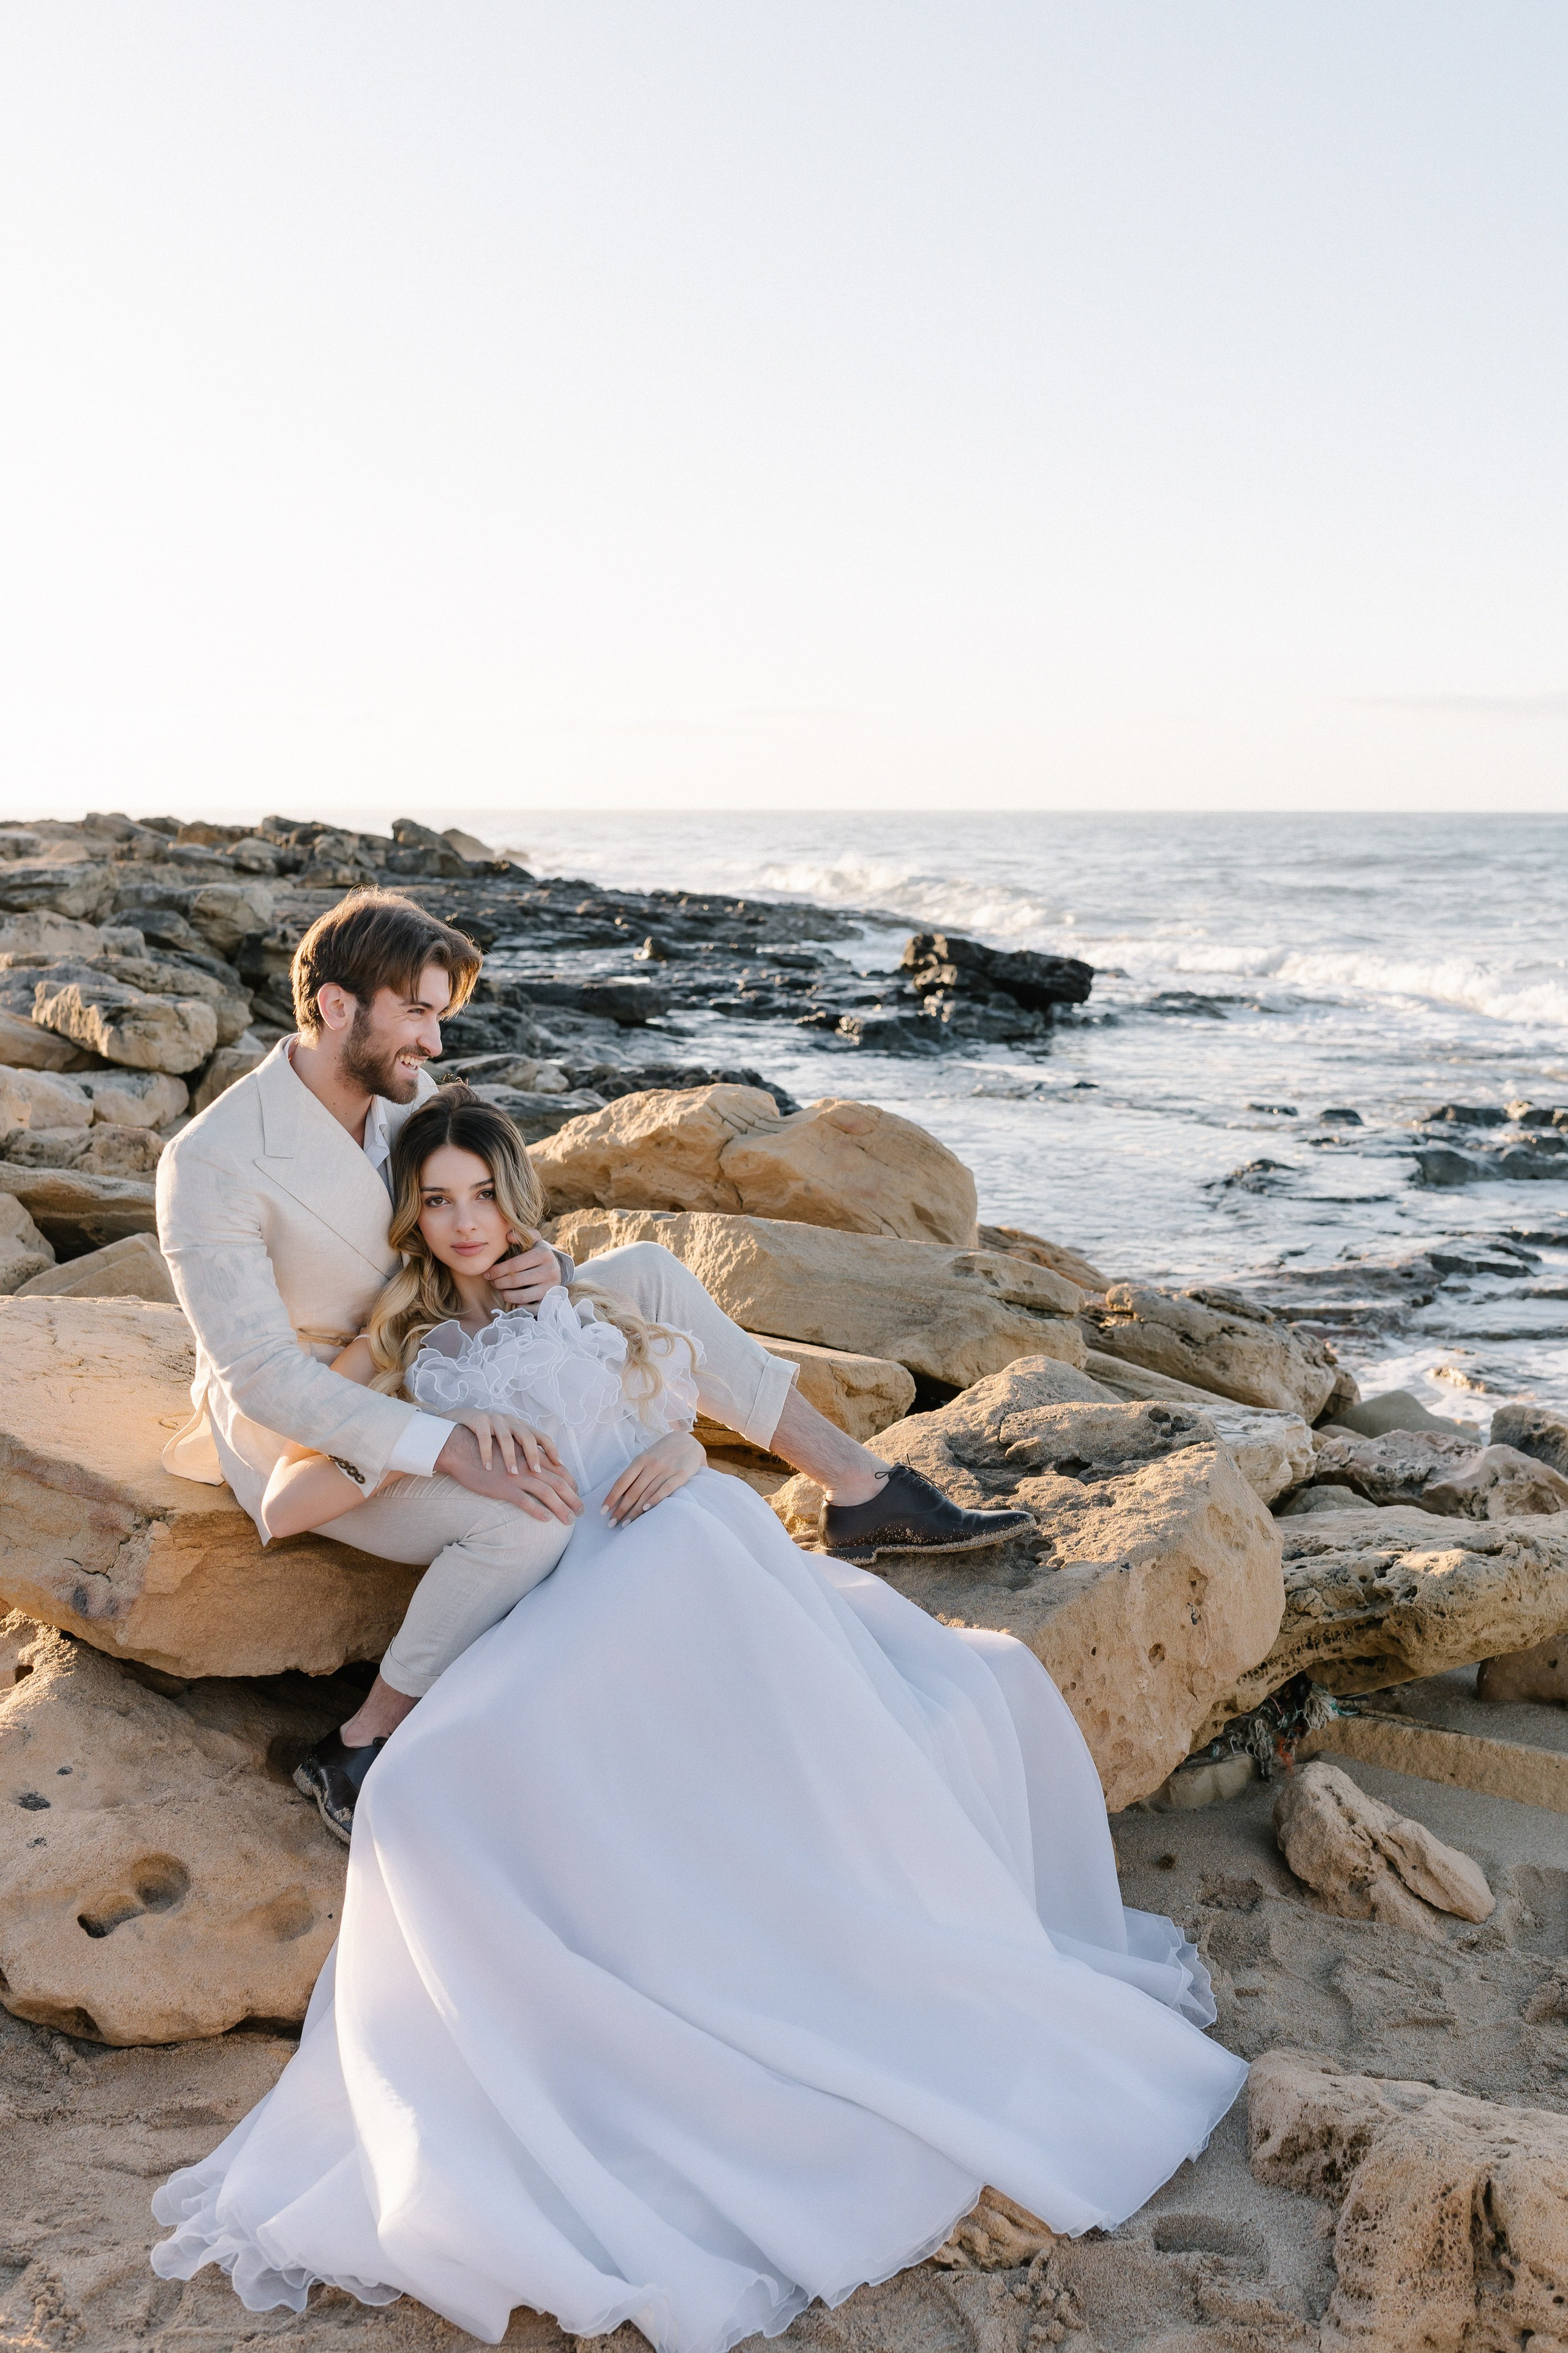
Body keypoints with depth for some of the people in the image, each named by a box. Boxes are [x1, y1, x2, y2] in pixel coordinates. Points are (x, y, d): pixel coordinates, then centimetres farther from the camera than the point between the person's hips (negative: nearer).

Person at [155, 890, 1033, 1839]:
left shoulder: (406, 1090, -6)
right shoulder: (213, 1165, -28)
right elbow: (262, 1375, -31)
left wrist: (540, 1268, -24)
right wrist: (453, 1450, -39)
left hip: (414, 1373, 7)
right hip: (311, 1435, -7)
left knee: (646, 1274, -5)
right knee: (527, 1518, -34)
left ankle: (863, 1491, -3)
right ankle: (362, 1748, -14)